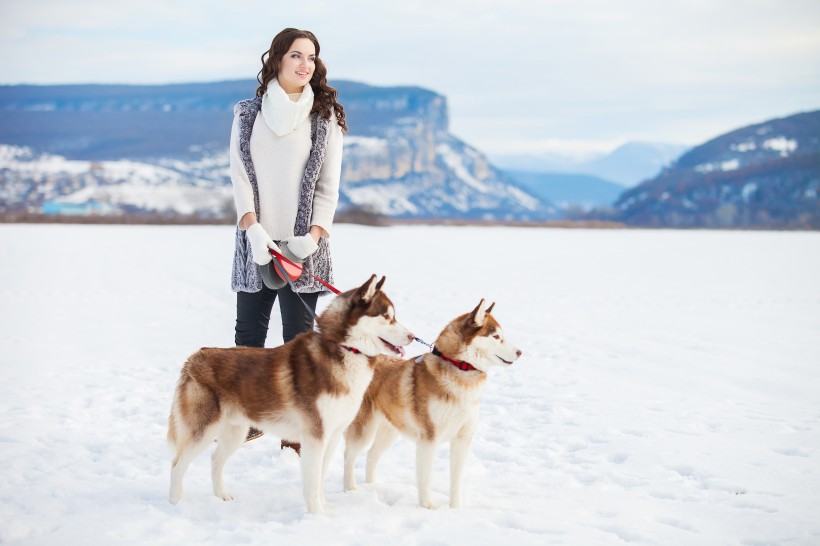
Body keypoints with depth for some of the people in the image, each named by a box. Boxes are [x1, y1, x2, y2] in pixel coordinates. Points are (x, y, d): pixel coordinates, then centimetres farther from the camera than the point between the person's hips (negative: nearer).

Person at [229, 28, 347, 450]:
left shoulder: (325, 117, 3)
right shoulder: (248, 113, 8)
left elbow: (328, 183, 1)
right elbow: (239, 173, 2)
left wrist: (314, 234, -13)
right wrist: (252, 227, -13)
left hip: (301, 244, -2)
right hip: (255, 242, 2)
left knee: (299, 336, -1)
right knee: (249, 332, 7)